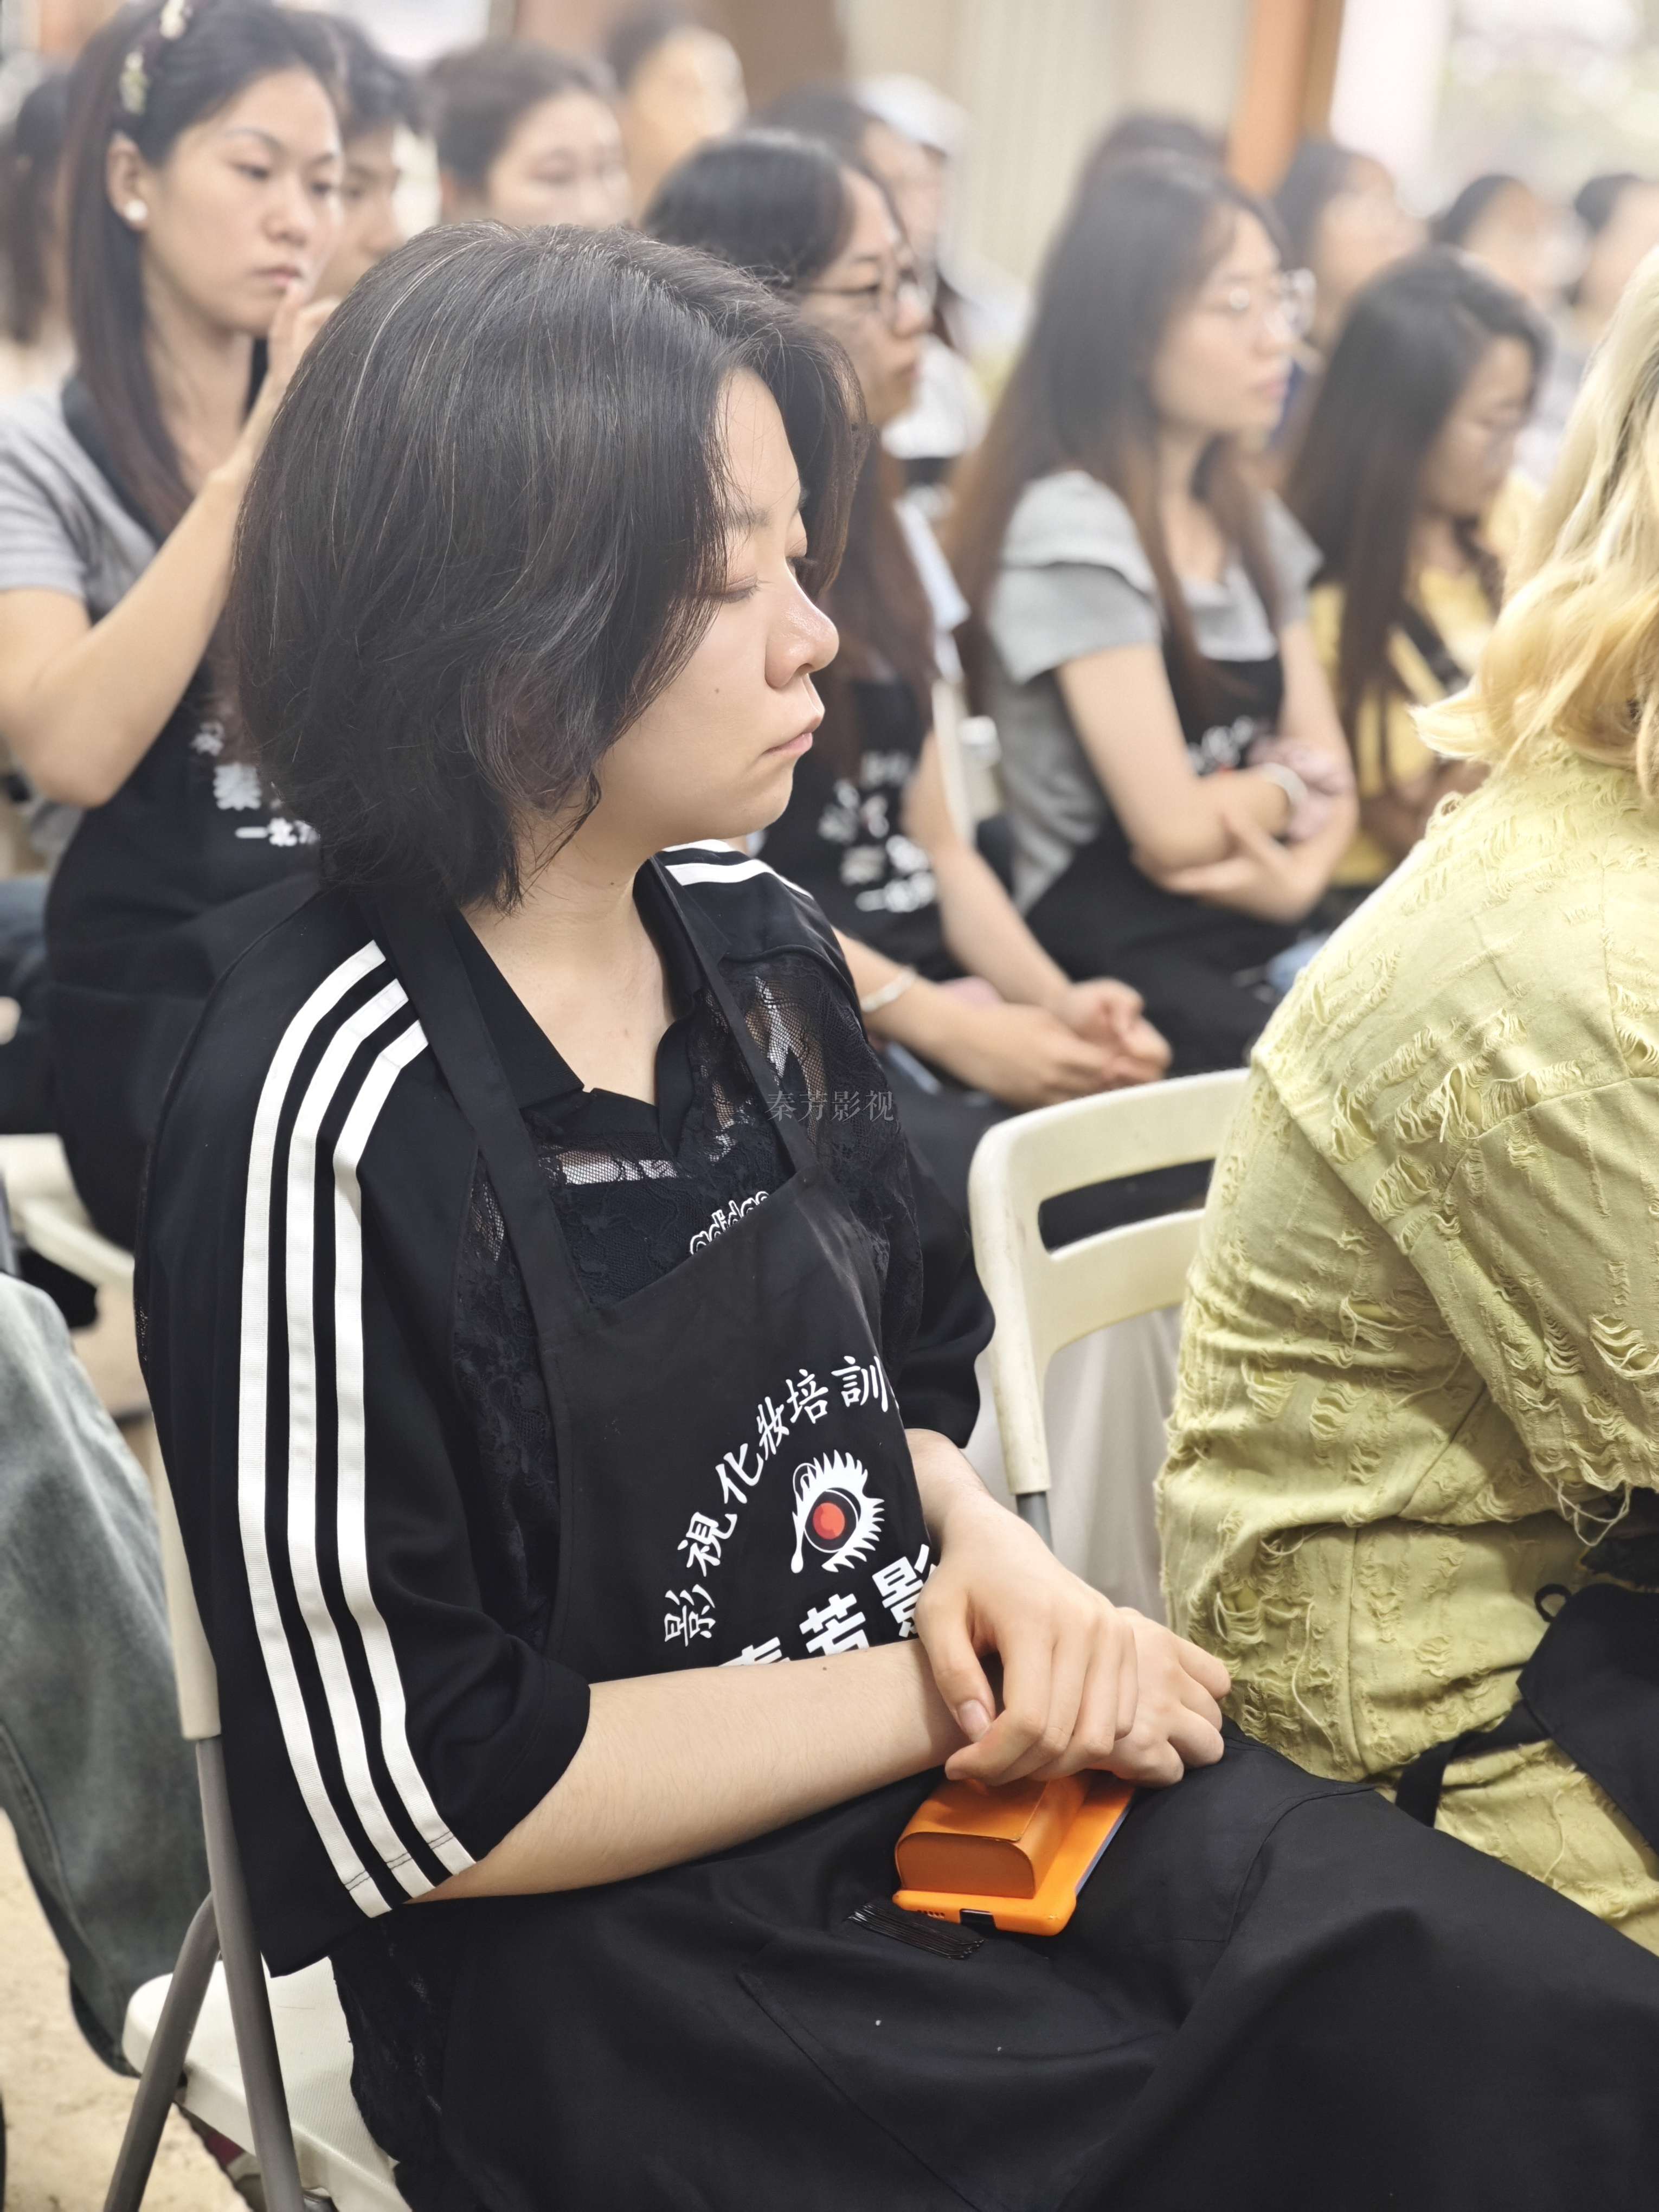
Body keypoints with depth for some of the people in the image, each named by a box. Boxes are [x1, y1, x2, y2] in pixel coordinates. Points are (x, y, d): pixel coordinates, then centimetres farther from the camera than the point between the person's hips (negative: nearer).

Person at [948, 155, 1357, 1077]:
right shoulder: (1071, 528, -10)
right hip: (1119, 958, -8)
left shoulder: (1253, 526, 16)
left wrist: (1302, 872, -10)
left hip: (1260, 954, 8)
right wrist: (1291, 779, 5)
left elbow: (1331, 777, 12)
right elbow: (1174, 828, -14)